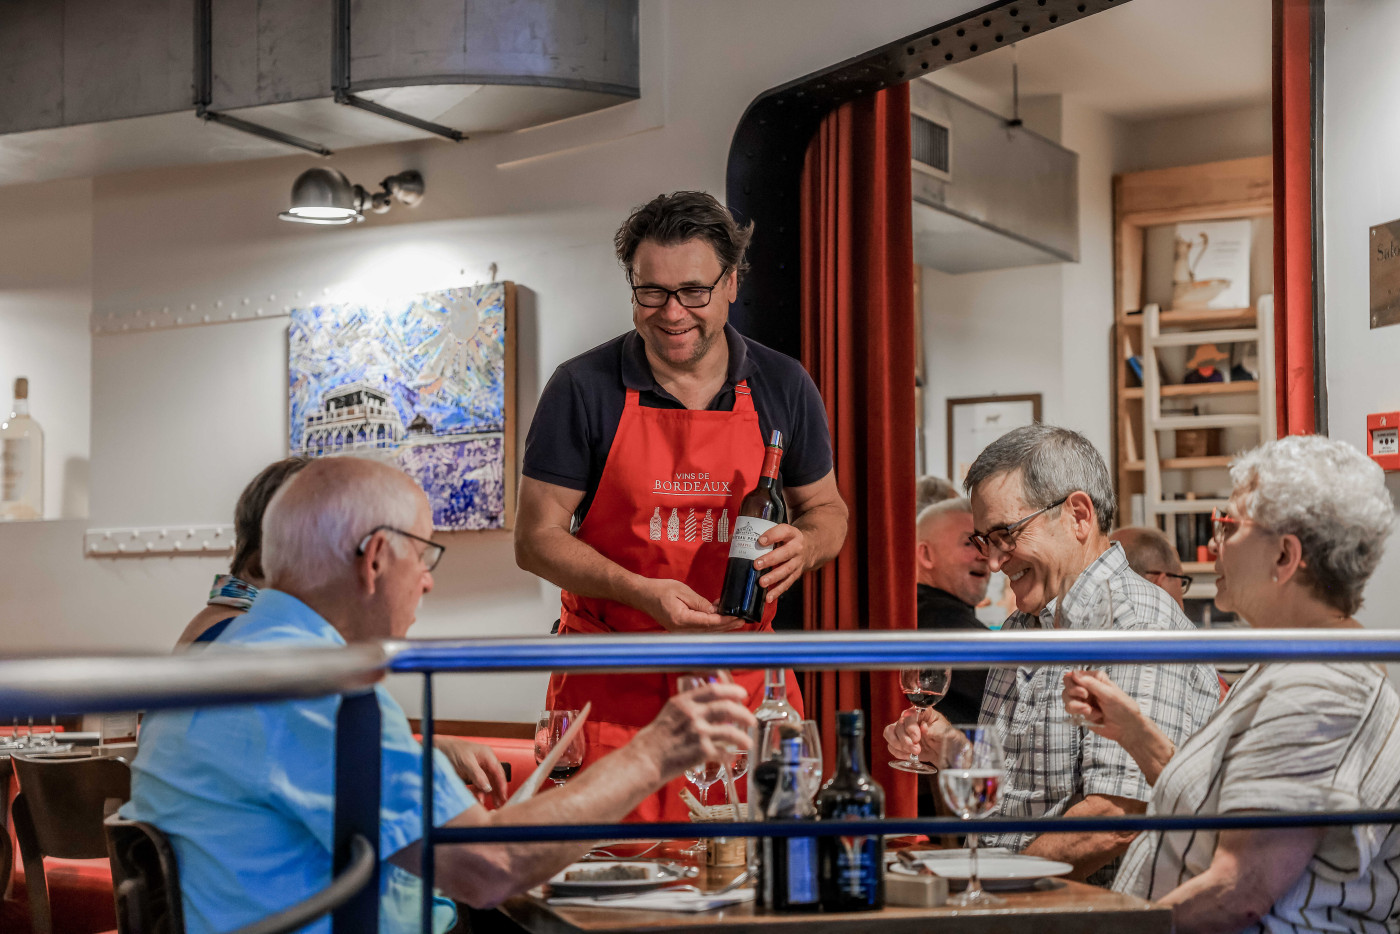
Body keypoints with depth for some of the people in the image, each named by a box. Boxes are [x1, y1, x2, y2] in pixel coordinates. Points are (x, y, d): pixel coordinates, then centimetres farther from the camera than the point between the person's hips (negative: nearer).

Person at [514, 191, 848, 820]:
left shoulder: (783, 388, 4)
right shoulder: (584, 389, -4)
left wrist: (802, 547, -9)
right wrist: (644, 593, -18)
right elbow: (537, 539, -3)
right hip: (611, 690, -2)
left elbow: (826, 509, 16)